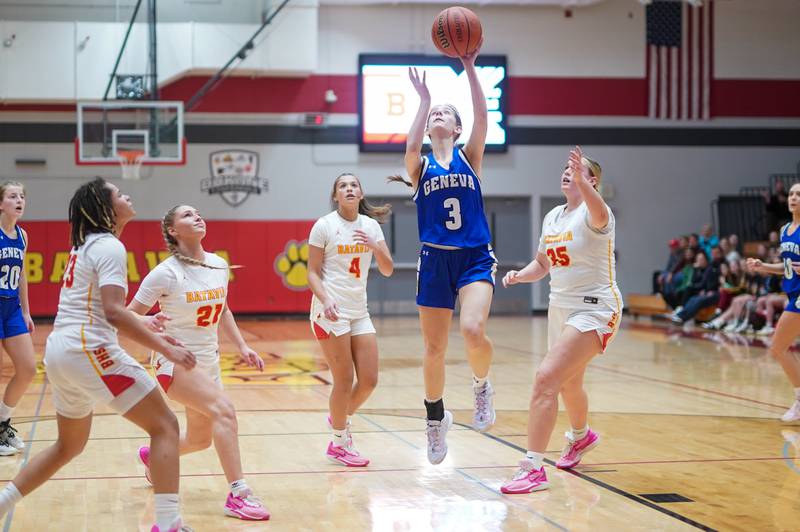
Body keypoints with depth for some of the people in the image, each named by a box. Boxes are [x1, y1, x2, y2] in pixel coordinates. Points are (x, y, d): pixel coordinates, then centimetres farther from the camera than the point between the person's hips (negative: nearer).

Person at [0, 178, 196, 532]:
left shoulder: (84, 246, 19)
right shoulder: (110, 247, -9)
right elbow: (113, 312, -21)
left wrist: (141, 324, 27)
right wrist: (165, 348, -21)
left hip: (60, 351, 9)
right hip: (90, 351, -9)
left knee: (69, 446, 24)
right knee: (165, 426, -6)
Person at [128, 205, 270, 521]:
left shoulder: (219, 265, 1)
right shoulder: (165, 273, -16)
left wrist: (242, 346, 8)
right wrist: (150, 323, -32)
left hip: (208, 363, 7)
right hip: (175, 362, -7)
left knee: (200, 440, 14)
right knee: (224, 409, -28)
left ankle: (152, 455, 45)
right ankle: (238, 495, -27)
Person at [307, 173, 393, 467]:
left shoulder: (370, 225, 9)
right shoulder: (324, 225, -5)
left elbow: (388, 270, 4)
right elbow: (312, 272, -6)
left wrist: (375, 247, -14)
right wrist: (325, 300, -22)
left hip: (359, 312, 5)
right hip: (330, 311, -5)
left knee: (369, 380, 3)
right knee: (344, 381, -3)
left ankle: (340, 418, 32)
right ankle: (339, 444, 14)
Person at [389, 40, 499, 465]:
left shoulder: (469, 157, 7)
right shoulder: (421, 166, 8)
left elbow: (482, 119, -10)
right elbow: (410, 147, -16)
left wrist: (469, 68, -16)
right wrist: (423, 100, -9)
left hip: (475, 258, -2)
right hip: (435, 261, 2)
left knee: (472, 329, -27)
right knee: (434, 348, 6)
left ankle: (482, 385, 3)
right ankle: (435, 417, 29)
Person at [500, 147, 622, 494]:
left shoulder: (591, 213, -16)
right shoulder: (552, 217, 8)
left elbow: (599, 215, -43)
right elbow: (542, 264, 20)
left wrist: (582, 182, -61)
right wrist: (520, 275, -2)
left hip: (594, 309, -9)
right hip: (560, 307, 9)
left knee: (546, 378, -22)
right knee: (568, 383, 26)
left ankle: (533, 469, -20)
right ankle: (581, 436, 57)